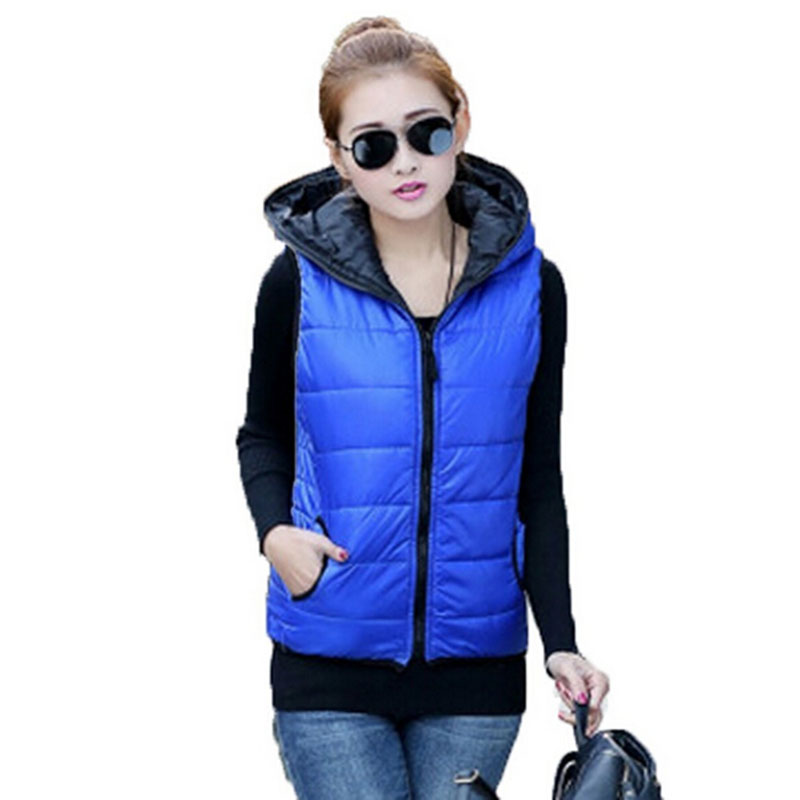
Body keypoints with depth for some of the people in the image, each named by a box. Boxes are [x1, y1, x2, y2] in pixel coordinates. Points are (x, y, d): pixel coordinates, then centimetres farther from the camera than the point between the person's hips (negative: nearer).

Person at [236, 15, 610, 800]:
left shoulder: (529, 285, 0)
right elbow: (263, 435, 10)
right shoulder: (300, 281, -5)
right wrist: (274, 530, -11)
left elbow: (539, 483, 5)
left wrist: (560, 643, -2)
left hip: (476, 659, 2)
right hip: (331, 659, -1)